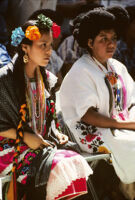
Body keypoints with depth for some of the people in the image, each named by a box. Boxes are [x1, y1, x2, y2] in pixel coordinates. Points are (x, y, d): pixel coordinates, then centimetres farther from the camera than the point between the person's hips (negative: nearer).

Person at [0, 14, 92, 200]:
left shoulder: (47, 79, 13)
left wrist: (57, 134, 3)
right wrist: (25, 136, -15)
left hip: (45, 143, 6)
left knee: (78, 163, -21)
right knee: (56, 169, -31)